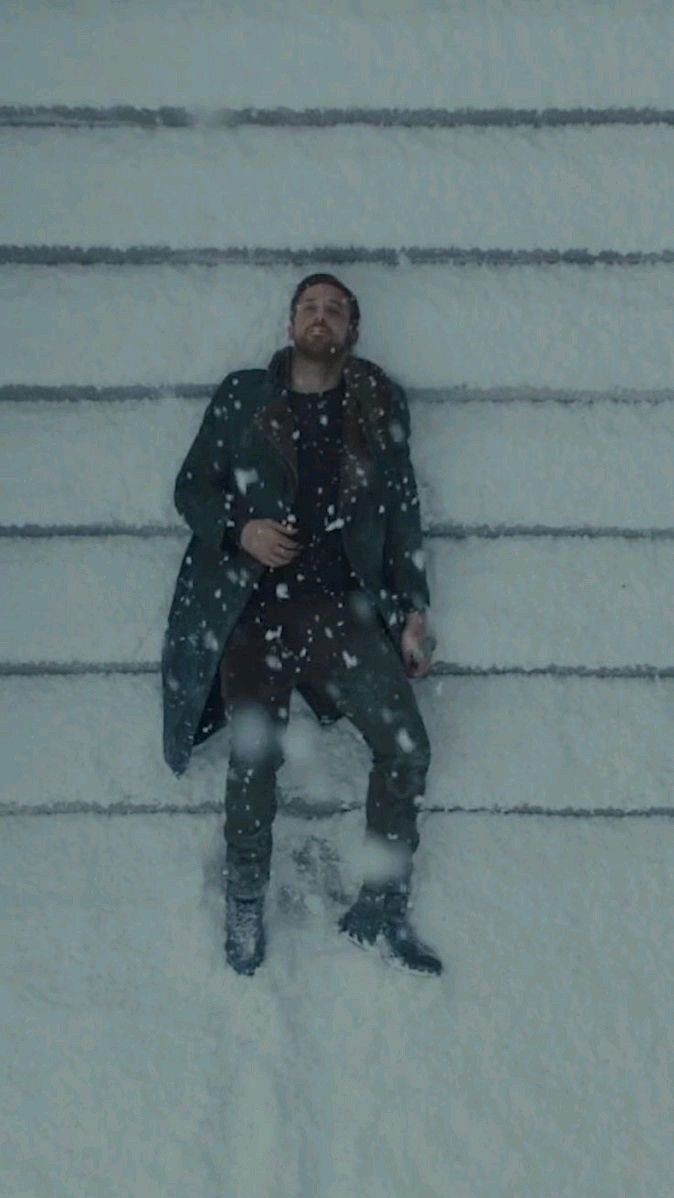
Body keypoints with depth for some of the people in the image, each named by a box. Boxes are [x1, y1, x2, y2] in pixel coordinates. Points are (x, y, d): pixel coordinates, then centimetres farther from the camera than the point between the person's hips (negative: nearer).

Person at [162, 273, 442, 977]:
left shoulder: (379, 406, 12)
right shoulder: (242, 397, 9)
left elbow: (403, 514, 13)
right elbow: (192, 485, 10)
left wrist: (413, 613, 6)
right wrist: (240, 531, -10)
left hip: (343, 607, 2)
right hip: (254, 607, -1)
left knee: (406, 743, -11)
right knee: (255, 757, -9)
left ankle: (380, 911, 2)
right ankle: (244, 910, 11)